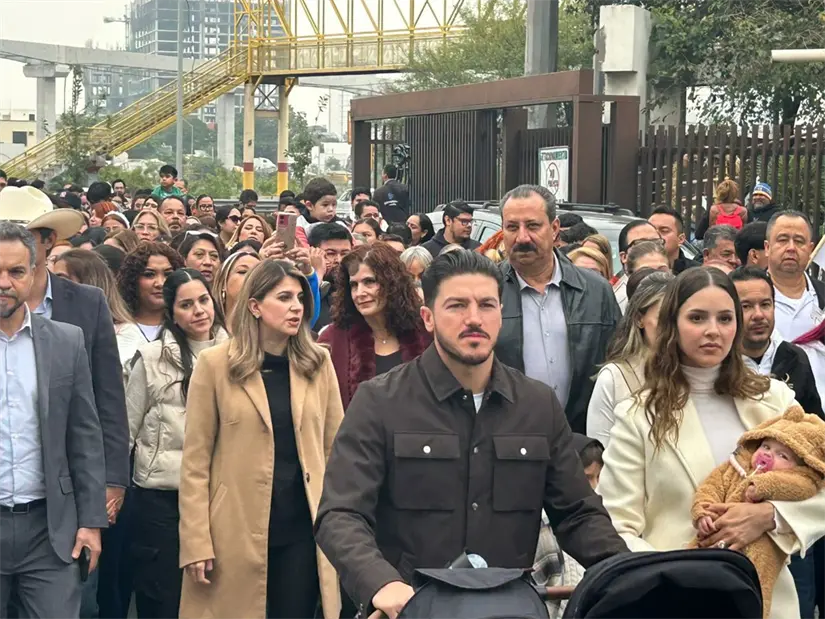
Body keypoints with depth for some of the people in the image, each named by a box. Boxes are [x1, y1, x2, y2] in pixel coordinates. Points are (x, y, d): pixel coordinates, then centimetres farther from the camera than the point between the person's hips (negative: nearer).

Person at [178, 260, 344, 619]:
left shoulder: (318, 363, 6)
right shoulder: (216, 364, -2)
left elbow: (336, 449, 8)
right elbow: (196, 461, -3)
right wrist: (196, 543, -9)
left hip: (302, 528, 2)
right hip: (237, 529, -2)